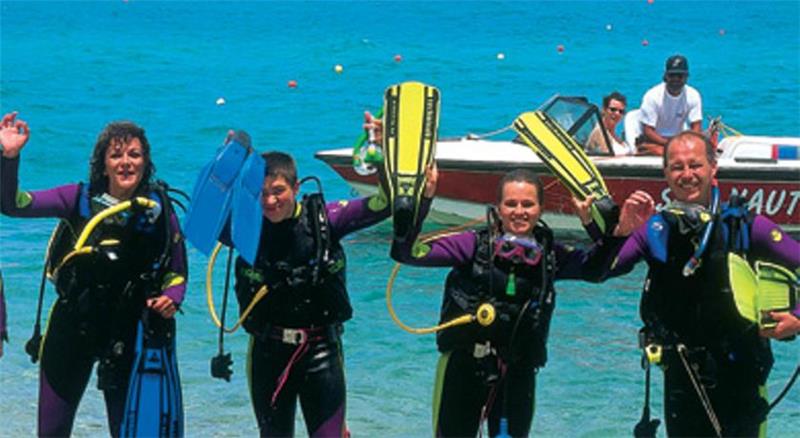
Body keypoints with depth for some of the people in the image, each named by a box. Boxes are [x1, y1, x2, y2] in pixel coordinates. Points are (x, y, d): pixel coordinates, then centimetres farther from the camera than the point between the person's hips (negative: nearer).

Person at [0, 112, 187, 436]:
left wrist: (170, 299, -16)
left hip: (127, 333, 0)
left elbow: (177, 274, 6)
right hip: (71, 327, 0)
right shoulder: (80, 199, -6)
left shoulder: (160, 213, -5)